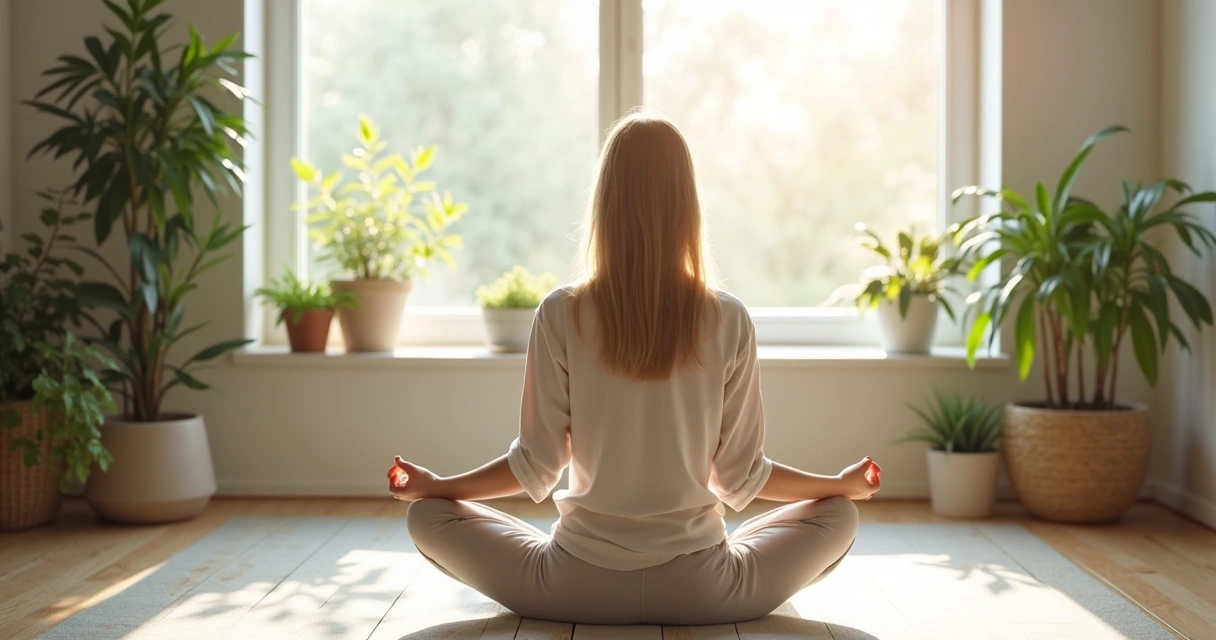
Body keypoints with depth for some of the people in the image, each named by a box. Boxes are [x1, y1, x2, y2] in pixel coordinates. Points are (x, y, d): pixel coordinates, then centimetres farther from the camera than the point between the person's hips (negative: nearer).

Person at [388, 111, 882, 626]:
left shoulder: (561, 315, -9)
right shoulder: (729, 321, -7)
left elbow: (536, 465, -5)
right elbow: (740, 474, -2)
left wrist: (432, 485, 12)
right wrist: (845, 483, 15)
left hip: (580, 586, -1)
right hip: (699, 590, 2)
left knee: (428, 516, 18)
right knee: (839, 515, 23)